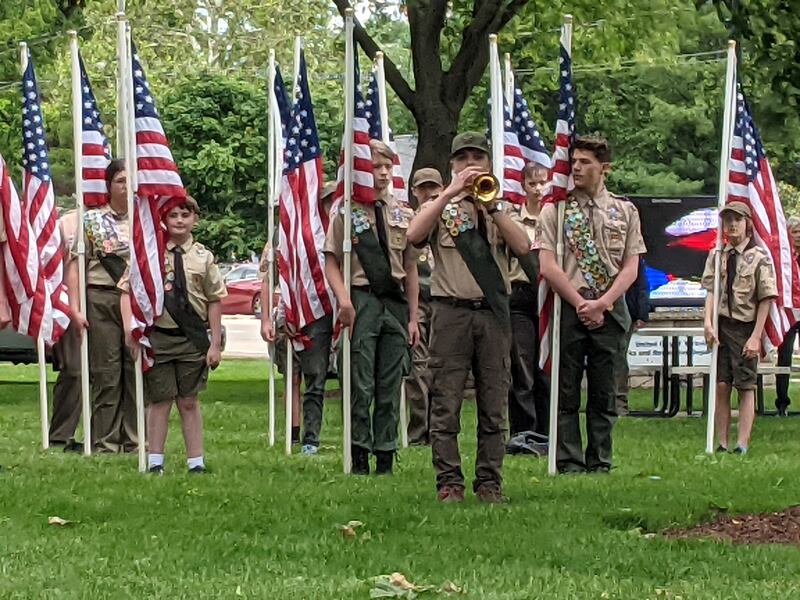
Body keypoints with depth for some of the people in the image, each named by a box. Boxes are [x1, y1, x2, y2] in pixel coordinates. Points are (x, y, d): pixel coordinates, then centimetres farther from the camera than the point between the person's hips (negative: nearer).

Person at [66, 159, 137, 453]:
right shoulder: (92, 220, 6)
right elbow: (75, 266, 1)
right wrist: (75, 308, -8)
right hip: (102, 301, -2)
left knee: (138, 371, 1)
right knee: (105, 373, -2)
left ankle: (135, 439, 8)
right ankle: (105, 441, 3)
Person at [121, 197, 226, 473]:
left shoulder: (203, 257, 5)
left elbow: (214, 302, 7)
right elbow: (128, 291, -1)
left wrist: (215, 344, 4)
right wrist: (129, 327, -14)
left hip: (193, 337, 1)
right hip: (158, 335, -1)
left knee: (189, 401, 7)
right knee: (159, 400, 4)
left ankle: (196, 461, 12)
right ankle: (155, 460, 11)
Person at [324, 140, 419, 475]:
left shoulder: (403, 214, 11)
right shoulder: (347, 212, -1)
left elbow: (410, 268, 14)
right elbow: (331, 262, -2)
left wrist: (413, 317, 10)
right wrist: (343, 299, -18)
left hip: (395, 301, 4)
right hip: (362, 300, -4)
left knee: (390, 386, 6)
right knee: (361, 385, -4)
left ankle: (385, 457, 12)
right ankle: (359, 456, 4)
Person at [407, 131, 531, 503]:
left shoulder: (498, 208, 16)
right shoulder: (440, 206, 10)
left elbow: (522, 247, -3)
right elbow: (414, 235, -12)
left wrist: (491, 206, -10)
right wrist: (452, 192, -14)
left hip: (494, 312, 2)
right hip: (452, 311, -2)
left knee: (493, 405, 3)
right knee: (446, 404, -5)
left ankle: (490, 482, 7)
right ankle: (449, 482, -2)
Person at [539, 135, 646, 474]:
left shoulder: (625, 212, 10)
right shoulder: (555, 210, 4)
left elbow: (630, 268, 4)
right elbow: (548, 267, -3)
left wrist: (602, 303, -9)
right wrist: (581, 304, -10)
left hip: (610, 310, 2)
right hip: (568, 308, -1)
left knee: (604, 395, 4)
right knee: (566, 393, -1)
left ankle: (600, 464, 9)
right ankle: (569, 465, 2)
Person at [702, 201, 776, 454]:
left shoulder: (759, 257, -5)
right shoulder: (717, 255, 7)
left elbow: (766, 300, -6)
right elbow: (711, 291, 2)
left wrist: (755, 336, -11)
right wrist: (708, 323, -14)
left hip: (746, 327, -3)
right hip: (721, 327, 3)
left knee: (746, 386, 0)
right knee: (721, 386, 3)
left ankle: (742, 445, 0)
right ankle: (722, 444, 7)